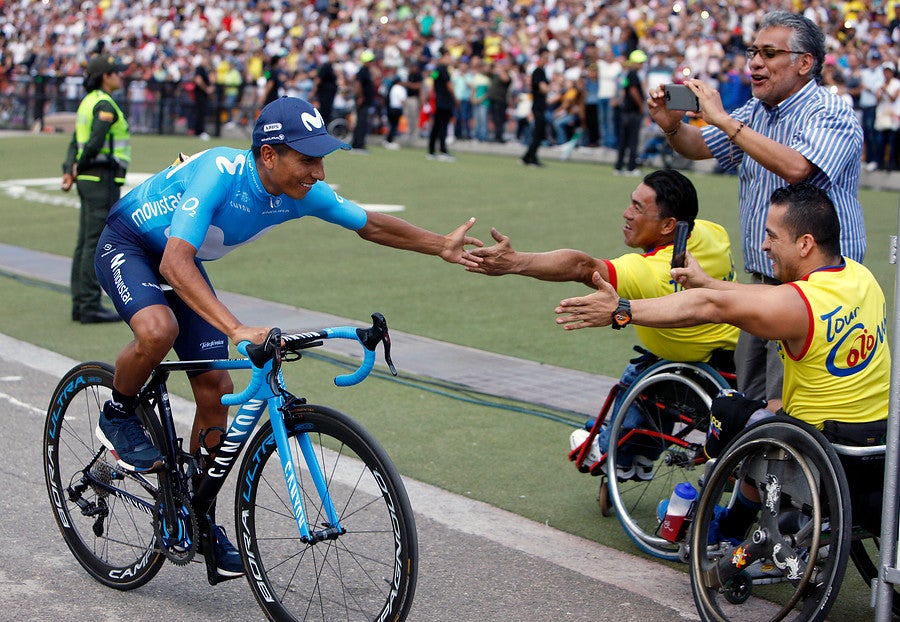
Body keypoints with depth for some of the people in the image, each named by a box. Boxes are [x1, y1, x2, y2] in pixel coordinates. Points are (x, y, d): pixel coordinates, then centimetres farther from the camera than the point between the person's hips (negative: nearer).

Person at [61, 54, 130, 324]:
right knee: (97, 243, -8)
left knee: (85, 242, 10)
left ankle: (80, 304, 14)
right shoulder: (105, 104, -13)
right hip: (102, 179, -10)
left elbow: (75, 143, 14)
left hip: (88, 179, 10)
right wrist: (78, 169, -7)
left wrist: (69, 172, 3)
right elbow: (94, 143, -22)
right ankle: (90, 306, -8)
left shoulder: (88, 102, 17)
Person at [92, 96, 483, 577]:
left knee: (215, 388, 0)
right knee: (158, 329, -37)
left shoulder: (304, 193, -18)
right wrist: (237, 330, -57)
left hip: (181, 262, 7)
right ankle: (117, 416, -6)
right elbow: (175, 263, -48)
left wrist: (441, 245, -6)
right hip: (127, 244, -6)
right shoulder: (220, 172, -38)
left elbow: (371, 225, 1)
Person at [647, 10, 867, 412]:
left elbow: (795, 167, -30)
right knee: (749, 401, 11)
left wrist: (724, 119, -27)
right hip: (762, 280, 8)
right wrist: (672, 125, -4)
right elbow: (698, 147, 20)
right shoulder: (756, 112, 13)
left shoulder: (830, 114, -13)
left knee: (783, 411, -14)